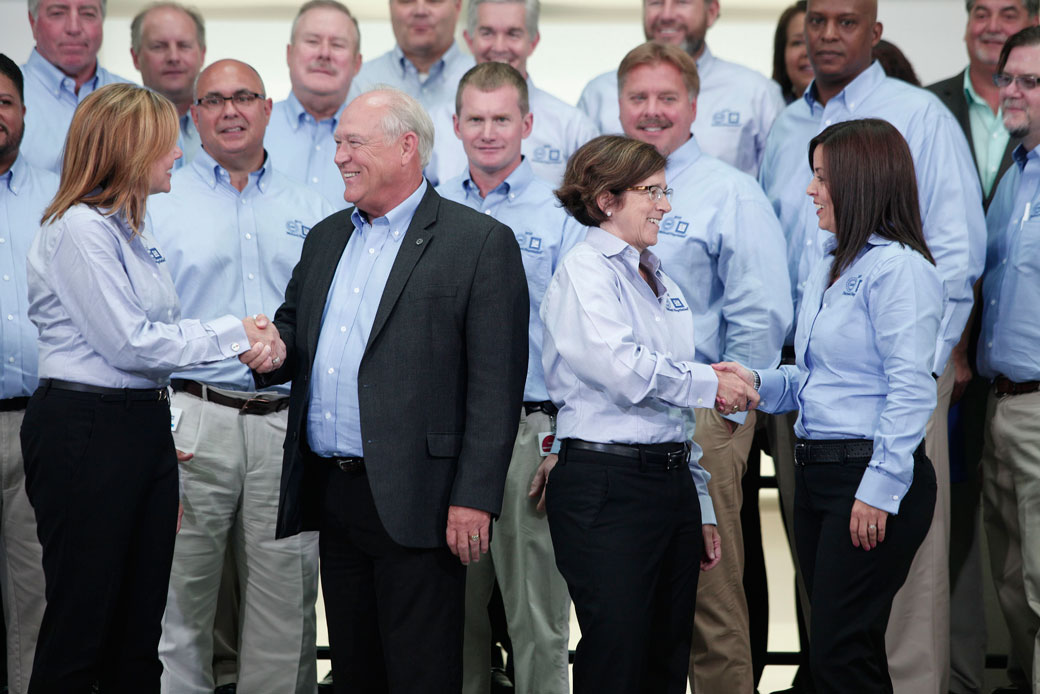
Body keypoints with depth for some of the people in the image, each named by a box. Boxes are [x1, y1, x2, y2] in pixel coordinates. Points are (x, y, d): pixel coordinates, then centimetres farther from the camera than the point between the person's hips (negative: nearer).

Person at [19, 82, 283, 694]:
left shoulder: (132, 227, 17)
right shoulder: (78, 228, -12)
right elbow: (130, 344, -16)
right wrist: (234, 334, -9)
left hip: (146, 427, 9)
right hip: (85, 431, -9)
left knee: (140, 624, 10)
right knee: (80, 626, -3)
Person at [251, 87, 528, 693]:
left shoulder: (481, 243, -6)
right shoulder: (325, 238, 17)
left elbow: (496, 385, -11)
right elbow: (292, 329, 23)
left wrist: (474, 498, -17)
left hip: (415, 505, -7)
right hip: (331, 495, 7)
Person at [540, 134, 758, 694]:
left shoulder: (660, 280, 20)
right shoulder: (584, 270, -5)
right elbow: (620, 366, -20)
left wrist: (702, 510, 20)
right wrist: (711, 384, -7)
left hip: (672, 478, 8)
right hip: (607, 484, -8)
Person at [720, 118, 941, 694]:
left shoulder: (898, 268, -12)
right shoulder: (828, 268, 16)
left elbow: (911, 389, -17)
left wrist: (879, 489, -20)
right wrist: (759, 384, 5)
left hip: (872, 474, -9)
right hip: (816, 473, 9)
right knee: (833, 644, 13)